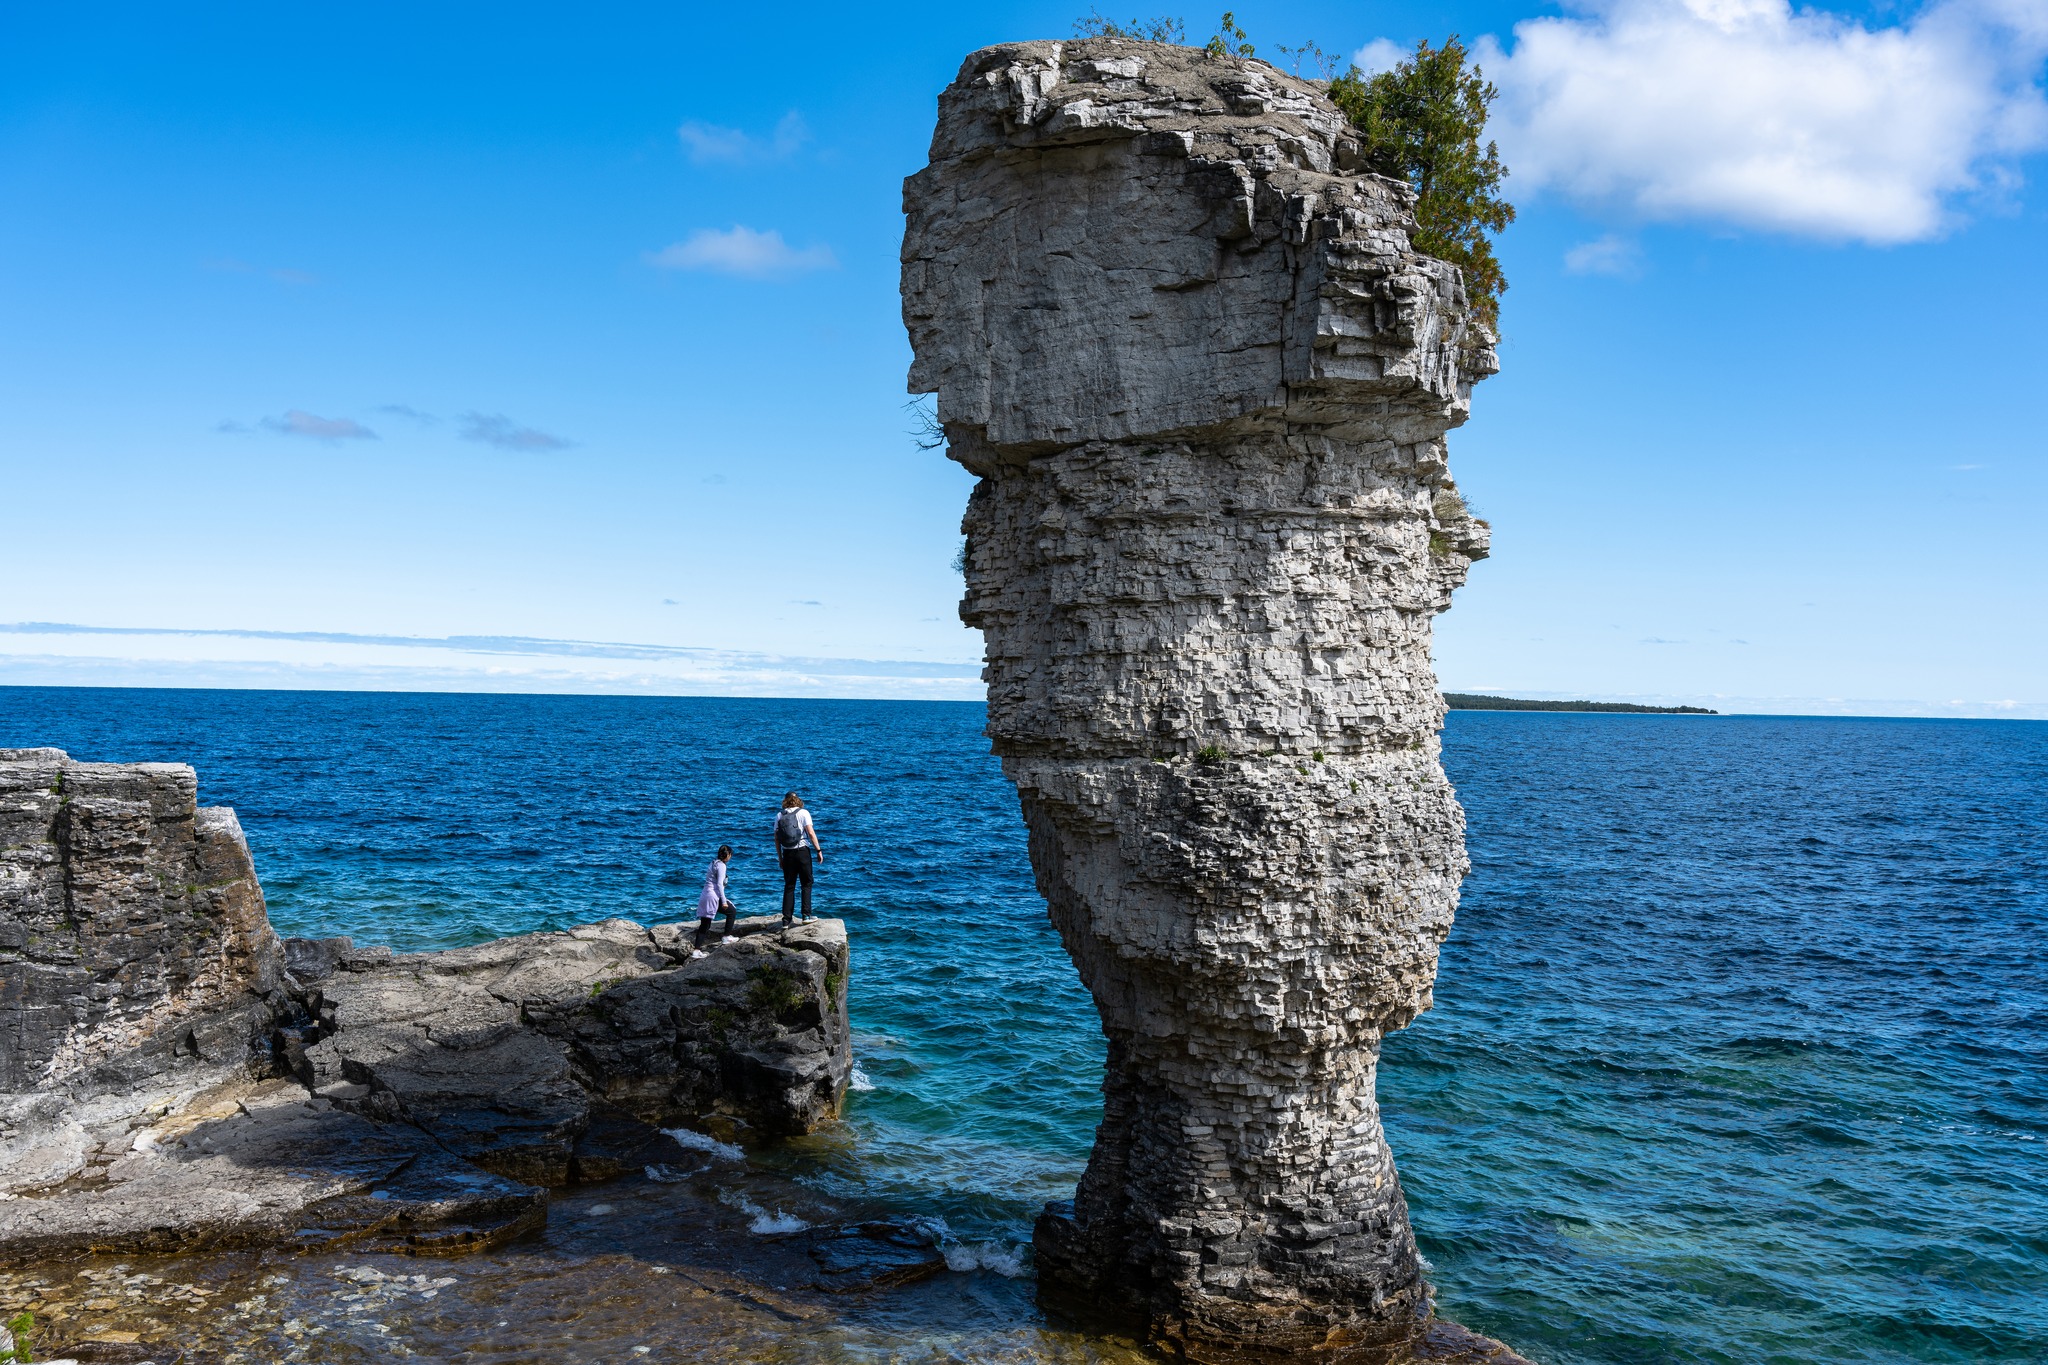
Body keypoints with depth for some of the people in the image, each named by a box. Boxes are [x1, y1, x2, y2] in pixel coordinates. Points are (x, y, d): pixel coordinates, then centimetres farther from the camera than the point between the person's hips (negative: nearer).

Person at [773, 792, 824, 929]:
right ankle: (806, 915, 3)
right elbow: (811, 833, -10)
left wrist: (780, 857, 13)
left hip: (787, 854, 3)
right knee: (807, 883, 9)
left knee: (789, 886, 8)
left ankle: (787, 919, 7)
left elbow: (776, 839, 6)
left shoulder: (779, 816, 6)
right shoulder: (803, 813, -2)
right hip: (802, 851, -3)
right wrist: (819, 850, -5)